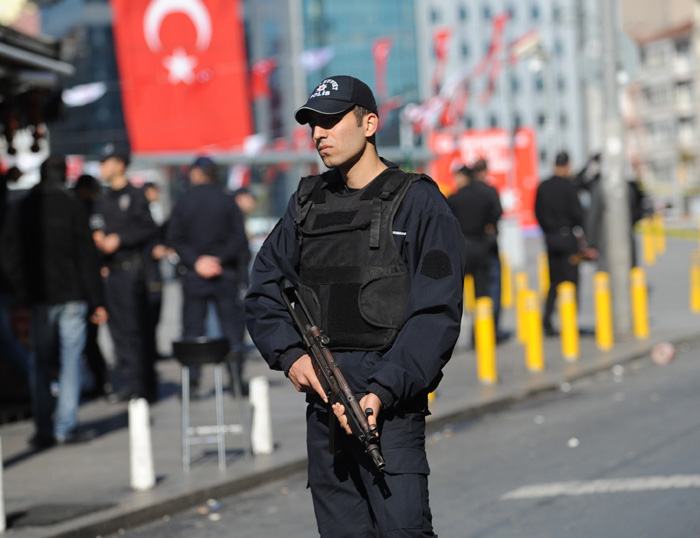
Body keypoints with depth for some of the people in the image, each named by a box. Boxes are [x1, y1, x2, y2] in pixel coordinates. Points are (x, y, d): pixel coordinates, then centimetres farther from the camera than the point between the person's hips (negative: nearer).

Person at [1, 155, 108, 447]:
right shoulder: (71, 206, -6)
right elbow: (87, 256, -6)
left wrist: (26, 292, 12)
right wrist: (96, 301, -3)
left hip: (40, 299, 2)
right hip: (72, 296, -2)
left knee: (40, 365, 8)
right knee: (70, 362, 3)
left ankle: (44, 431, 6)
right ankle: (66, 427, 0)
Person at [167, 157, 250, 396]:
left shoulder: (183, 201, 0)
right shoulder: (227, 200, -1)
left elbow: (175, 238, -5)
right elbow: (239, 236, -7)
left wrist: (195, 261, -8)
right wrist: (220, 259, -6)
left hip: (194, 275, 0)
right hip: (226, 273, 0)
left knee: (192, 327, 5)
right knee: (232, 325, 6)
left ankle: (191, 381, 0)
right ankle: (236, 377, 4)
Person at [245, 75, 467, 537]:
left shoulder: (418, 203, -4)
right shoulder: (308, 203, 14)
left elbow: (436, 313, -10)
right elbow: (265, 288, 17)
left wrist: (383, 391, -20)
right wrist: (290, 354, -2)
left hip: (389, 400, -5)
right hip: (322, 395, 6)